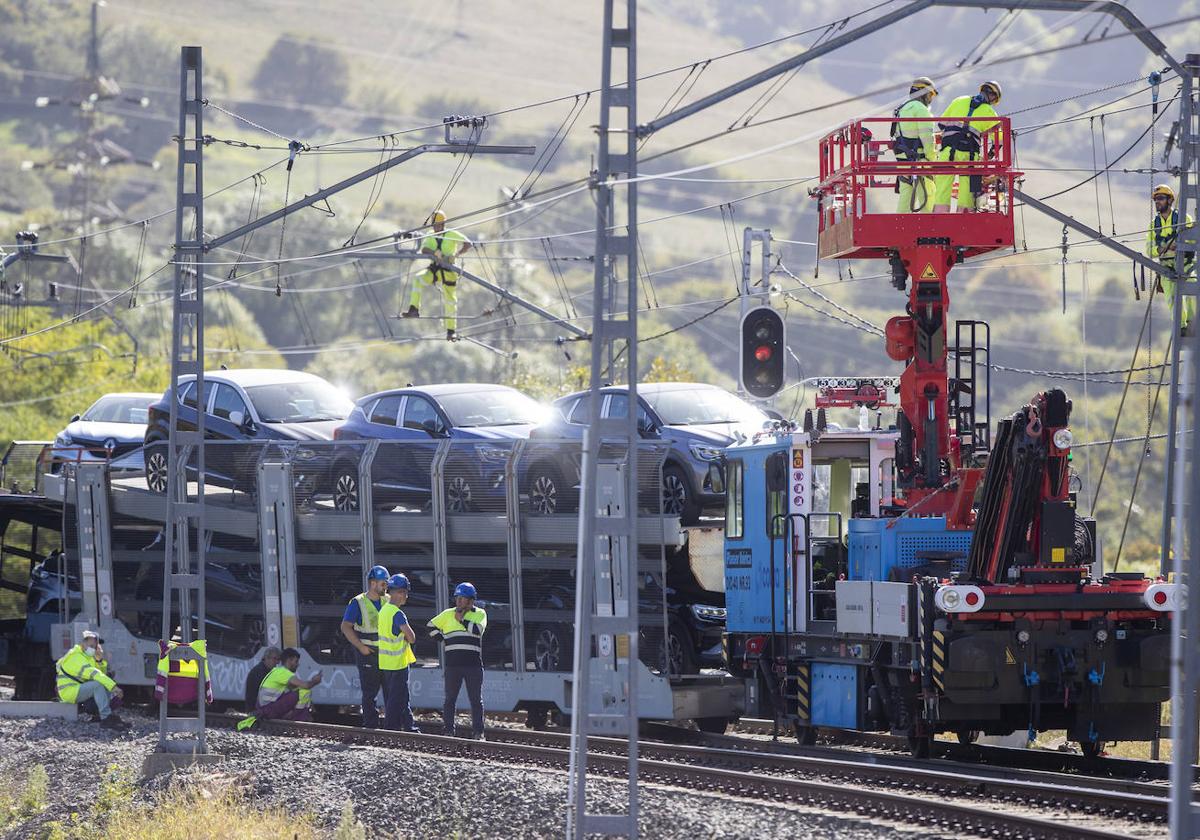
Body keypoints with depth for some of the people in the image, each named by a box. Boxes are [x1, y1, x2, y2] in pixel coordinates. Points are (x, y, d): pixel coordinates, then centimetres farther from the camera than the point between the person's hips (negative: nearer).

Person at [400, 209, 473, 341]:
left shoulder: (452, 235, -3)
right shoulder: (430, 237, 6)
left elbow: (468, 244, -8)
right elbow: (424, 249, -9)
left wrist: (457, 254, -23)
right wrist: (435, 252, -29)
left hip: (448, 270, -3)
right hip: (434, 268, 3)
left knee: (449, 300, -1)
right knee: (418, 279, -26)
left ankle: (451, 330, 12)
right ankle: (414, 310, -25)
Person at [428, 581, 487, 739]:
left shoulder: (479, 614, 6)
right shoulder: (448, 614, 12)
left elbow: (478, 629, -13)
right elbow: (432, 626, 20)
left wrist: (462, 620, -7)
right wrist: (442, 640, 10)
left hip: (473, 664, -2)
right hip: (453, 664, 2)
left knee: (476, 699, -2)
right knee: (450, 698, 3)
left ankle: (478, 732, 0)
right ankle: (448, 730, 9)